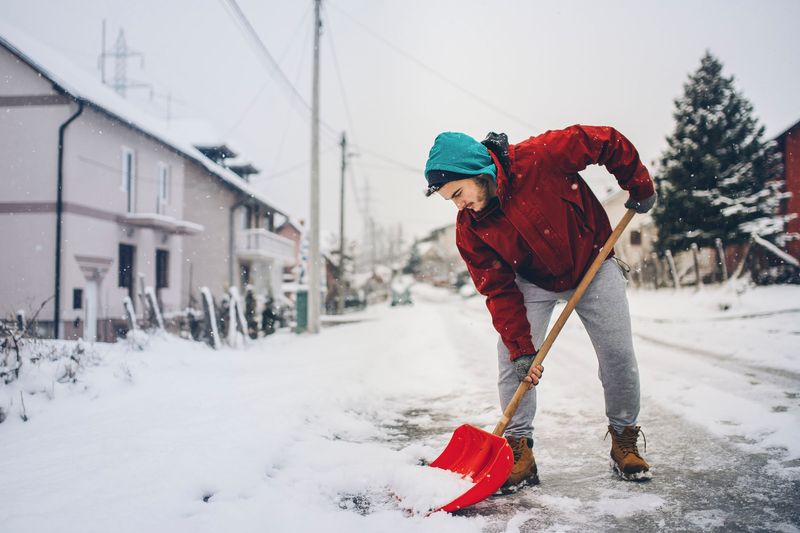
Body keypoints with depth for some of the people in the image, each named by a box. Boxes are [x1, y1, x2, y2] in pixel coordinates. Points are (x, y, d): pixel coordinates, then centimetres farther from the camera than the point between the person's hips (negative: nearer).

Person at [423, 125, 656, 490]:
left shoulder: (541, 156, -32)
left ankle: (624, 440, 20)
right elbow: (499, 291, -17)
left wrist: (640, 188, -10)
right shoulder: (469, 227, -20)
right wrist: (521, 348, -22)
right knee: (511, 357, -13)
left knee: (619, 357, -1)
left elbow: (608, 142, -18)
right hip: (532, 281, 2)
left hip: (592, 265, -1)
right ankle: (519, 450, -1)